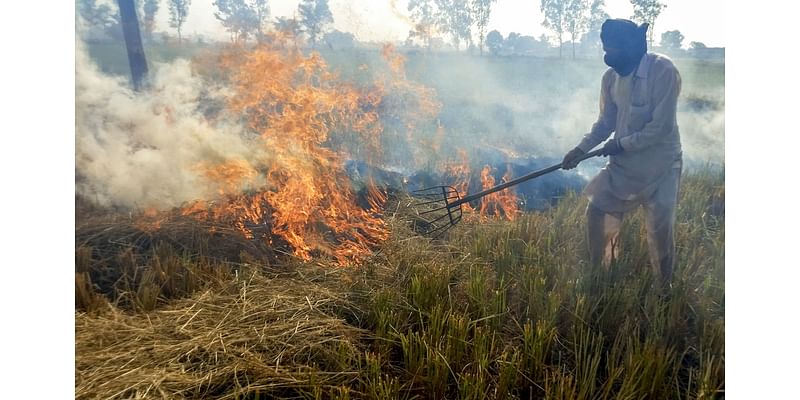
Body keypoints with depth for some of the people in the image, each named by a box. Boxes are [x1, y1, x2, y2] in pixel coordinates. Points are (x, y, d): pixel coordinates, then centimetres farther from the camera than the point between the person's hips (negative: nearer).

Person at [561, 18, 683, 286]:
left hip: (660, 165, -6)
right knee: (597, 213, 6)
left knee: (660, 228, -1)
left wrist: (621, 144, -16)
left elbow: (661, 127, -22)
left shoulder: (663, 71, -21)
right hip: (624, 162, 6)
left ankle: (664, 287, 22)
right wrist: (581, 149, -3)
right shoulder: (611, 77, -3)